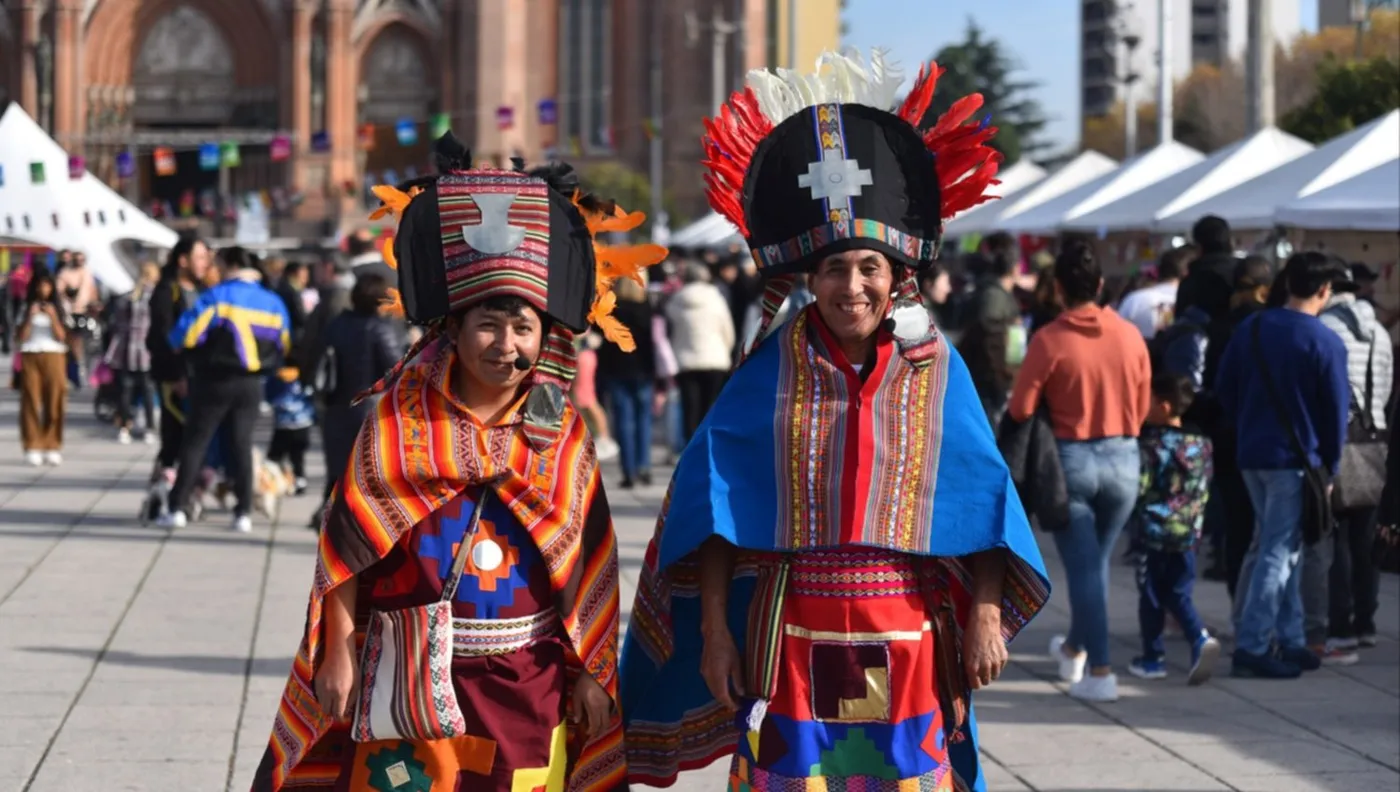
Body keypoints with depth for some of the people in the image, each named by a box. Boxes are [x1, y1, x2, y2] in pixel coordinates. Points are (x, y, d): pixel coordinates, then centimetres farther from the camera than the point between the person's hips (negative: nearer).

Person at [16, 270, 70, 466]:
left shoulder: (57, 309, 9)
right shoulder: (27, 309, 8)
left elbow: (61, 336, 0)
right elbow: (22, 337, 1)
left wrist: (53, 317, -12)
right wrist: (29, 317, -10)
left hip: (53, 356, 0)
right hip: (30, 356, 0)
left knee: (54, 403, -4)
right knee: (31, 403, -6)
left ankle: (52, 448, 1)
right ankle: (33, 448, -6)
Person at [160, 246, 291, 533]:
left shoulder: (216, 297, -10)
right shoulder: (274, 304, 5)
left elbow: (186, 335, -14)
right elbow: (283, 347, 10)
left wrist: (192, 358, 5)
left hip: (215, 380, -4)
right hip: (251, 385, 4)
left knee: (195, 442, 3)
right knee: (242, 444, 9)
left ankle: (178, 508, 0)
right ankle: (244, 512, 4)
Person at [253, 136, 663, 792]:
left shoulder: (562, 436, 5)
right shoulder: (399, 420, -1)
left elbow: (590, 565, 8)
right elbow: (346, 548, 0)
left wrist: (592, 673, 6)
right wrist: (338, 655, -3)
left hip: (528, 683, 2)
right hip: (414, 680, -2)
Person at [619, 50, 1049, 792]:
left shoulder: (937, 371, 2)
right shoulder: (771, 372, 0)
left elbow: (980, 502, 2)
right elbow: (716, 503, -1)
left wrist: (986, 617, -5)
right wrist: (714, 630, -6)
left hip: (907, 650, 1)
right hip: (791, 645, 0)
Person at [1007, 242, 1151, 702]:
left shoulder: (1049, 341, -14)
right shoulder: (1130, 336, -3)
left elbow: (1021, 410, -11)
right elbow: (1143, 407, 5)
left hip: (1070, 459, -4)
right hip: (1123, 458, 4)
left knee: (1083, 566, 2)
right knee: (1096, 560, 20)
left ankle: (1099, 672, -2)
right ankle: (1074, 648, 38)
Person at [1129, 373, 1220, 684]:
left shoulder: (1151, 446, -16)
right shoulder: (1201, 443, 3)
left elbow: (1138, 487, -17)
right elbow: (1204, 489, 10)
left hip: (1154, 531, -5)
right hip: (1188, 532, 5)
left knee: (1150, 595, 8)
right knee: (1178, 594, 12)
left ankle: (1153, 658, 14)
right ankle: (1200, 639, -10)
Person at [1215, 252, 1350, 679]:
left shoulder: (1251, 328, 5)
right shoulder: (1326, 344, -12)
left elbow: (1224, 388, 10)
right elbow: (1336, 411, -8)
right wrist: (1329, 467, 2)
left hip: (1252, 453, 6)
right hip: (1294, 459, -6)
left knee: (1277, 547, 16)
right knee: (1278, 552, -3)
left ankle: (1289, 640, 21)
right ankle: (1251, 648, -7)